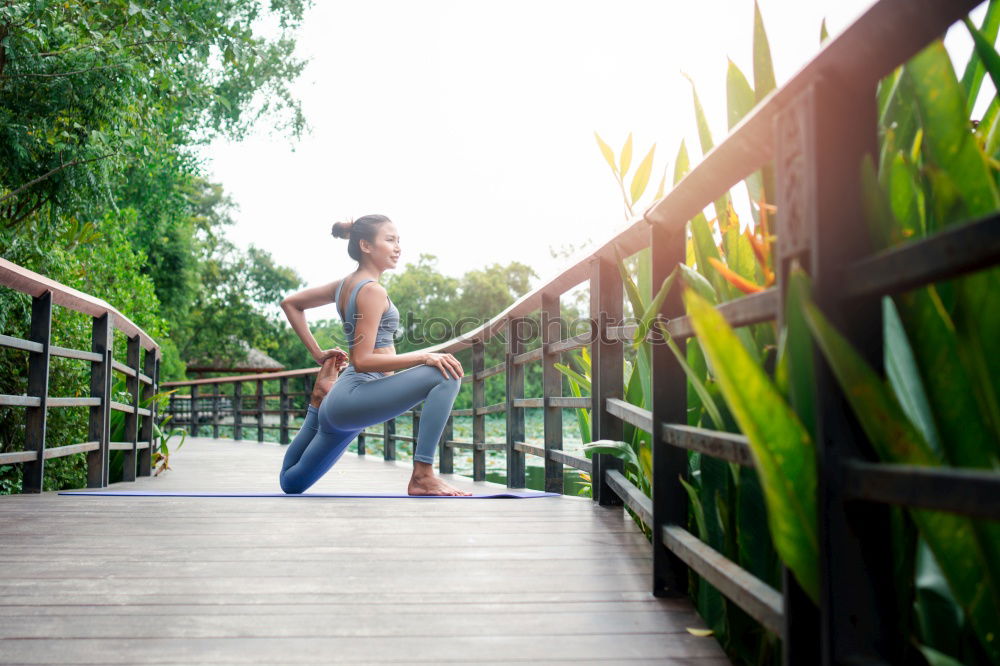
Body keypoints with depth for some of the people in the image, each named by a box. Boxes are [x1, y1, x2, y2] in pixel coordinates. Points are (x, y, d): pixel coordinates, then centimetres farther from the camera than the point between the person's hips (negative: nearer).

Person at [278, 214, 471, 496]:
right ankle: (422, 477, -26)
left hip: (340, 403, 10)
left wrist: (317, 353, 19)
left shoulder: (345, 285, 14)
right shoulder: (372, 291, -12)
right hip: (357, 396, -10)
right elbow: (363, 360, -19)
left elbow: (290, 303, 25)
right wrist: (424, 356, -23)